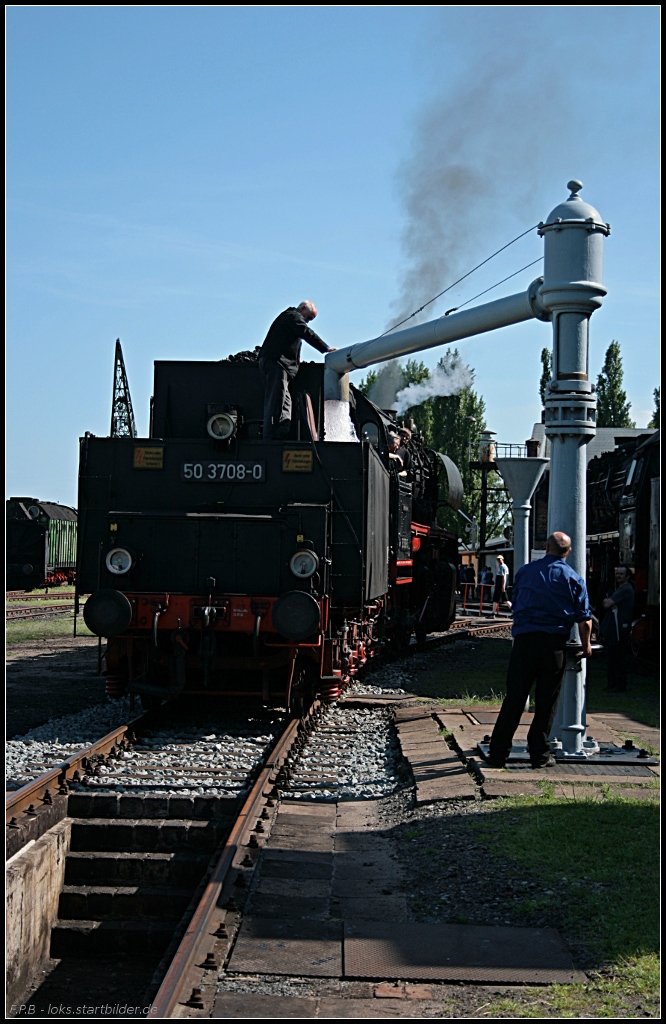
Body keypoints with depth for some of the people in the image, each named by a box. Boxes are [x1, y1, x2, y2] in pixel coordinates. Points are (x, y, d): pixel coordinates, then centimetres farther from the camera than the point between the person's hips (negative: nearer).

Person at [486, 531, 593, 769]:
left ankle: (498, 753, 3)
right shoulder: (574, 578, 5)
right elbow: (584, 619, 3)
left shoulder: (525, 571, 11)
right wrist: (586, 645, 18)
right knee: (546, 701, 6)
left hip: (523, 641, 1)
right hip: (554, 643, -1)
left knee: (514, 698, 3)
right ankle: (539, 754, 9)